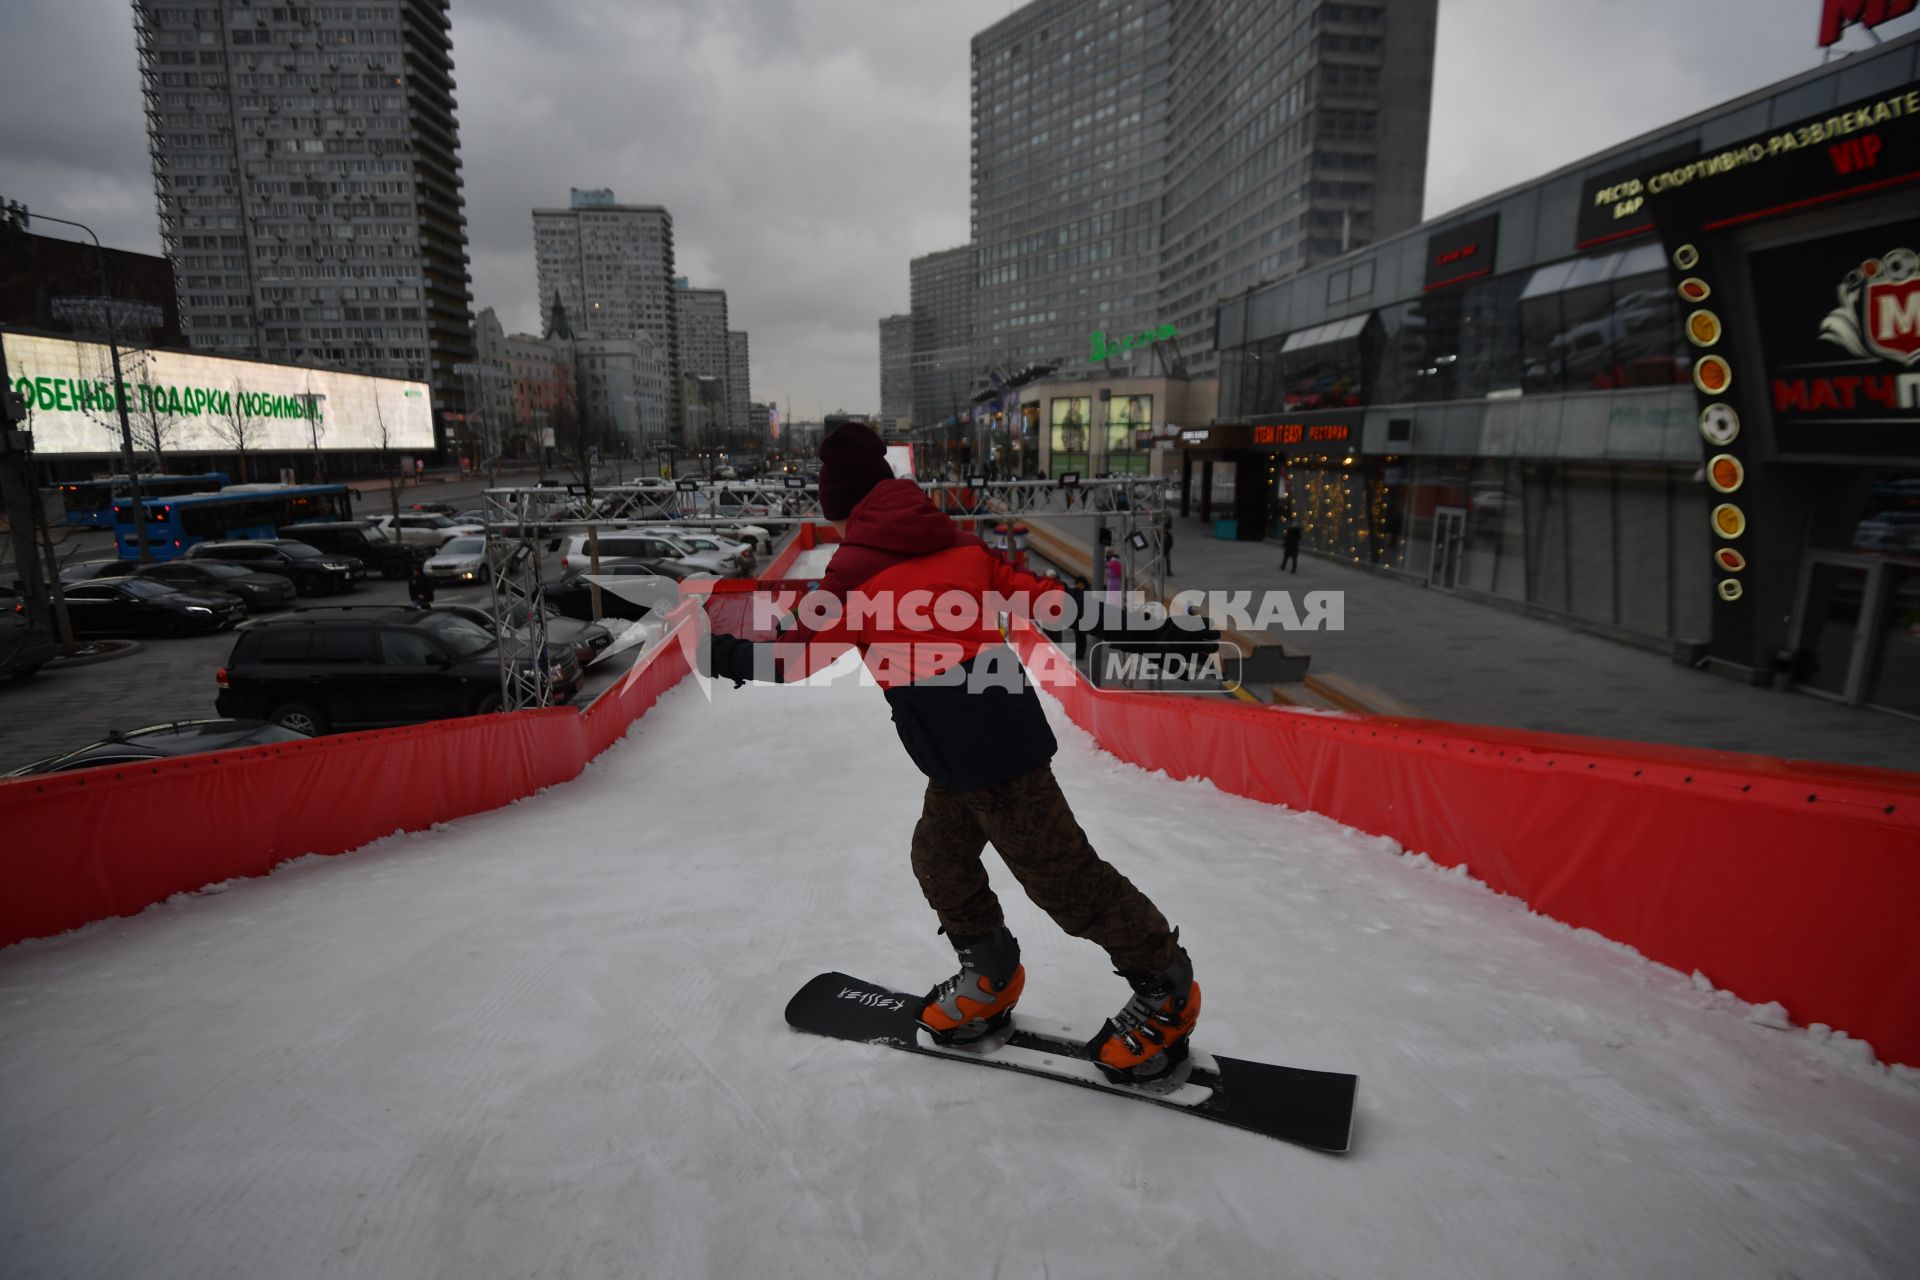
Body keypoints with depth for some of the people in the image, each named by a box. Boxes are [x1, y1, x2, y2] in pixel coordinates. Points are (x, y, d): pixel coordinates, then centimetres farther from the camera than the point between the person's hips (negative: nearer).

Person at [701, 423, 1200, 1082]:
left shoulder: (860, 565, -6)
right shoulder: (956, 540, 13)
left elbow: (803, 652, -3)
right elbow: (1031, 587, 12)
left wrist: (731, 657, 12)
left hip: (978, 745, -8)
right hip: (993, 724, 8)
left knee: (1058, 870, 1)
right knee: (941, 856, 20)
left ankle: (1166, 986, 15)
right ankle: (992, 975, 36)